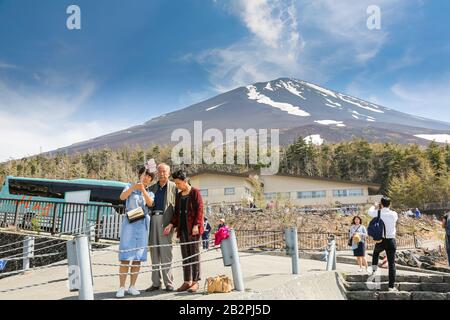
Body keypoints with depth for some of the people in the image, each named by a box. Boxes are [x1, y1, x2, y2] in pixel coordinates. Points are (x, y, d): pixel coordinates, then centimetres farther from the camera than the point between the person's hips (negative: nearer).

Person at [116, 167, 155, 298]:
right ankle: (121, 287, -5)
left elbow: (150, 203, -7)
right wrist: (133, 187, -26)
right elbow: (122, 197, -10)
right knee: (125, 257, -7)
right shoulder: (130, 186, 9)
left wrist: (143, 190, -23)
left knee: (138, 257, 2)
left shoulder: (150, 192, 14)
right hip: (129, 222, -2)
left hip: (143, 224, 3)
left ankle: (132, 286, 9)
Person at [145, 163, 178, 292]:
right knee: (154, 252, 6)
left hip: (165, 221, -4)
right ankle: (156, 283, 13)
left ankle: (168, 283, 2)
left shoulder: (173, 187, 6)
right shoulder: (152, 188, 18)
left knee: (166, 252, -5)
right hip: (153, 220, 4)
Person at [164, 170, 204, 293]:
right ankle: (187, 281, 11)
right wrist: (171, 224, 2)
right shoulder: (179, 195, 16)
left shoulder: (195, 192, -3)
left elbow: (199, 209, -9)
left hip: (193, 228, -6)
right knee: (185, 255, 7)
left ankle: (195, 281, 2)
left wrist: (196, 225, -17)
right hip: (182, 228, 6)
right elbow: (176, 212, 16)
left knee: (194, 254, -2)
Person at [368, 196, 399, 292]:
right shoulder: (394, 214, -5)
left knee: (376, 252, 35)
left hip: (380, 241, 0)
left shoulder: (378, 213, -6)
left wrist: (375, 206, 35)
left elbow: (370, 212, 16)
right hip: (391, 241, 0)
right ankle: (391, 286, 4)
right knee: (391, 263, 3)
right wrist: (387, 208, 26)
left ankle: (374, 268, 23)